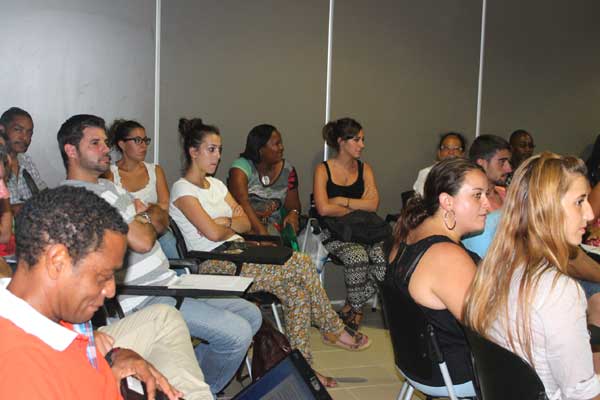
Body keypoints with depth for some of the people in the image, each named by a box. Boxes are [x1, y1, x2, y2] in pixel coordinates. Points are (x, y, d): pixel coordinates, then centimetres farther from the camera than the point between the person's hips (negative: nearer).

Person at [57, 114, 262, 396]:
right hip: (143, 300, -10)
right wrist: (146, 220, 2)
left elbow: (159, 224, 19)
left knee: (251, 315, 8)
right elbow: (142, 241, -21)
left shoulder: (108, 186, 18)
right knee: (237, 334, -18)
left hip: (167, 282, 11)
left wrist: (142, 215, -3)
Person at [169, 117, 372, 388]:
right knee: (301, 264, -19)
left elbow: (246, 223, 15)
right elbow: (213, 233, -17)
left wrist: (225, 222, -5)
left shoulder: (215, 184, 20)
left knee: (297, 290, -16)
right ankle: (334, 330, -1)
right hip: (216, 265, -8)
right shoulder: (182, 189, -6)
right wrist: (233, 227, 3)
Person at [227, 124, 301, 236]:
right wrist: (262, 232, -33)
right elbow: (242, 202, -20)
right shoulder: (241, 167, -6)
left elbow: (293, 203, 11)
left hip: (273, 226, 4)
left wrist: (293, 213, -15)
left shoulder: (288, 170, 8)